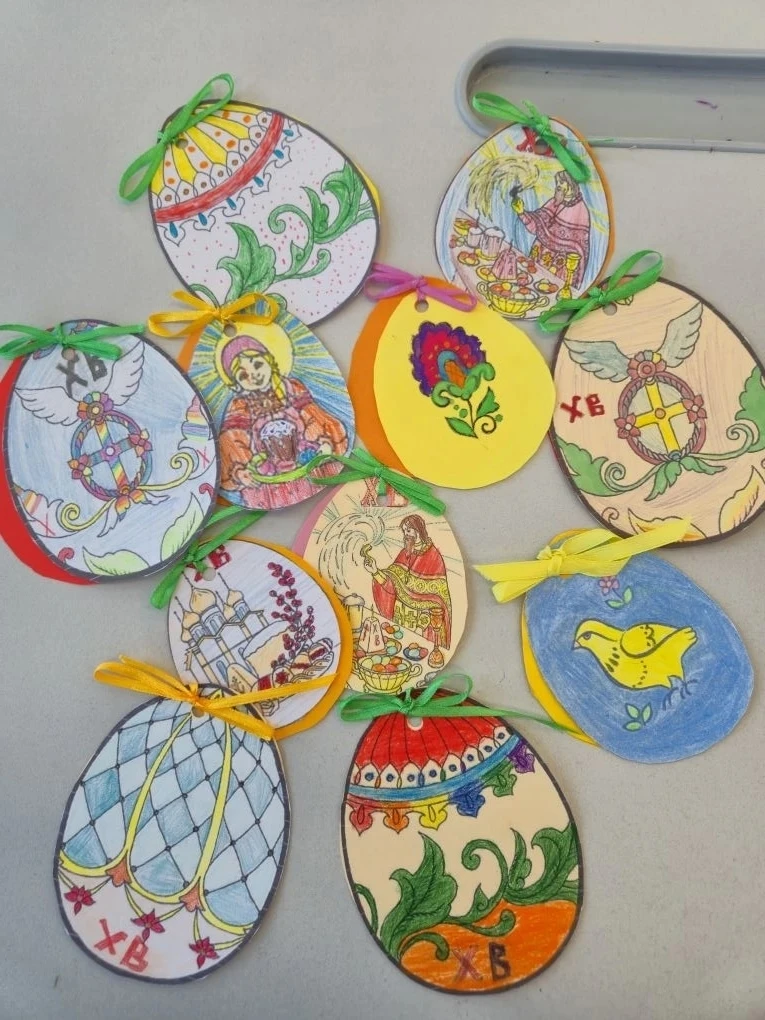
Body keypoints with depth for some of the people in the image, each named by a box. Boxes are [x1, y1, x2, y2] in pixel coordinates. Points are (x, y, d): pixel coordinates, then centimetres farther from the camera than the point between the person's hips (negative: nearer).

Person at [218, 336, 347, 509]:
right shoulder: (239, 406, 3)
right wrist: (239, 471, -21)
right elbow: (233, 443, -4)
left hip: (305, 460, 2)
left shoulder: (290, 388, 9)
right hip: (267, 474, -2)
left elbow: (313, 418, 7)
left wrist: (325, 441, -10)